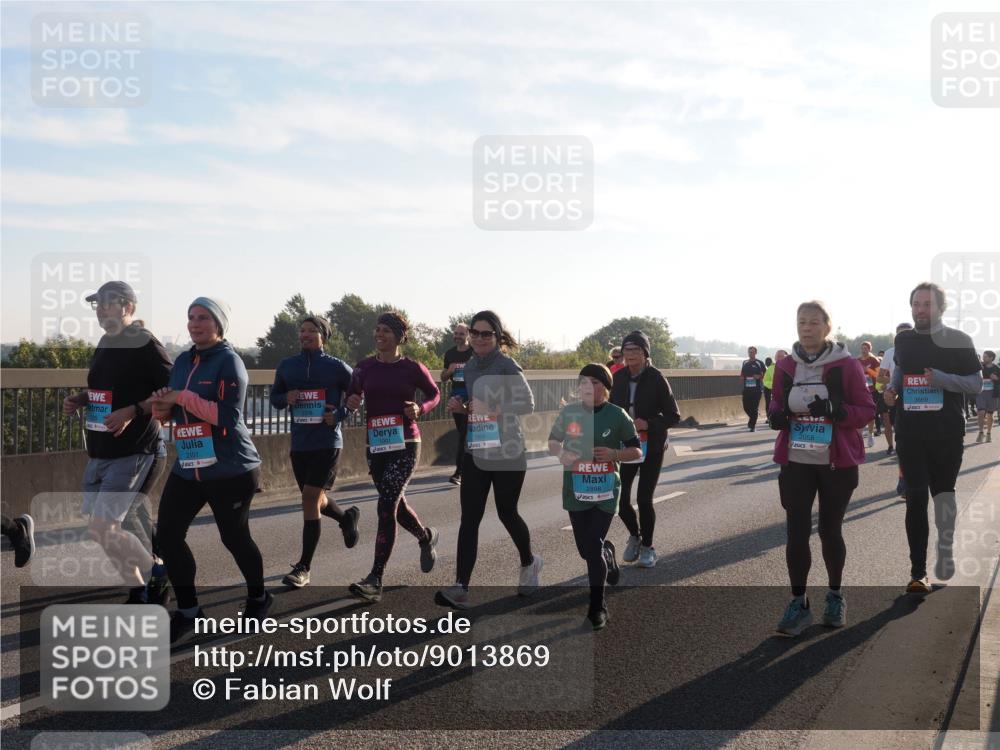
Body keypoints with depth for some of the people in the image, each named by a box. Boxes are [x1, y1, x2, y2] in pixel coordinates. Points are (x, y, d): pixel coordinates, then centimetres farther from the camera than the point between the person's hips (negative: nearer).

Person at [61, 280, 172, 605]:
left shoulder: (145, 345, -13)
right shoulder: (104, 344, 13)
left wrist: (133, 412, -25)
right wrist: (79, 400, 9)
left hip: (132, 453, -9)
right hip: (99, 453, 9)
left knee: (101, 529, -13)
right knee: (101, 529, 12)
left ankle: (158, 573, 9)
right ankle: (139, 592, 27)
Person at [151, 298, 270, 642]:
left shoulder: (229, 361, -12)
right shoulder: (182, 361, 10)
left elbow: (227, 416, -22)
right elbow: (173, 407, 19)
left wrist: (182, 397, -21)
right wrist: (163, 405, -4)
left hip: (230, 469, -7)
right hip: (187, 467, 7)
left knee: (234, 537, 7)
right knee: (168, 536, -2)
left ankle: (258, 597, 33)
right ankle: (187, 610, 13)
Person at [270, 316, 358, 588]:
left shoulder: (337, 367, -4)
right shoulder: (287, 366, 7)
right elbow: (275, 397, 16)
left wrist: (339, 415, -10)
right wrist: (286, 398, -7)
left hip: (327, 443, -5)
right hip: (299, 443, 5)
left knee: (310, 497, -12)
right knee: (315, 499, 17)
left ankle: (303, 568, -5)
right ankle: (346, 517, 51)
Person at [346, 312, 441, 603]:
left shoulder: (412, 368, -4)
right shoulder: (365, 367, 4)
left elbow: (434, 394, 9)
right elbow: (352, 395, 13)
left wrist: (420, 409, -11)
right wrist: (351, 401, -10)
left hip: (404, 445, -5)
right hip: (375, 446, 5)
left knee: (386, 507, -14)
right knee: (396, 505, 18)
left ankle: (375, 580, -12)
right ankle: (426, 537, 50)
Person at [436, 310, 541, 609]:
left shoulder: (507, 366, -10)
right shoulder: (469, 367, 9)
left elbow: (528, 404, -16)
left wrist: (492, 408, -26)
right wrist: (459, 406, -1)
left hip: (507, 452, -5)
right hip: (475, 452, 5)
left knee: (507, 513, 10)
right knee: (469, 519, -4)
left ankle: (529, 563, 38)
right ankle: (461, 588, -8)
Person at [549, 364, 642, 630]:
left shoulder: (617, 415, -6)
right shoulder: (569, 412, 1)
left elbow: (636, 451, 0)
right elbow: (553, 442, 13)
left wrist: (614, 454, -19)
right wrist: (561, 453, -10)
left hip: (605, 491, -3)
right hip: (576, 490, 3)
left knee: (593, 547, -9)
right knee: (585, 549, 11)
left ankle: (597, 607, 5)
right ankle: (607, 554, 49)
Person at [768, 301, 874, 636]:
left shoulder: (847, 365, -6)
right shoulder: (785, 366, 4)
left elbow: (866, 409, -5)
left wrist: (836, 411, -23)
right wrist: (776, 416, -7)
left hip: (837, 463, -2)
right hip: (796, 462, 2)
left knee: (830, 530, 8)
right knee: (796, 532, -2)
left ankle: (835, 596, 28)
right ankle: (799, 603, 9)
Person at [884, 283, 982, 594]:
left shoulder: (958, 341, -3)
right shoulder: (903, 340, 9)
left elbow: (976, 383, -4)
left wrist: (941, 379, -19)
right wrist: (892, 388, 7)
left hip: (947, 432, -3)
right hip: (910, 431, 3)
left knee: (943, 491, 4)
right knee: (916, 499, 1)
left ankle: (945, 550, 28)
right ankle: (918, 573, 3)